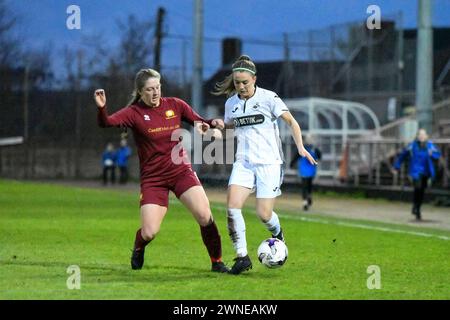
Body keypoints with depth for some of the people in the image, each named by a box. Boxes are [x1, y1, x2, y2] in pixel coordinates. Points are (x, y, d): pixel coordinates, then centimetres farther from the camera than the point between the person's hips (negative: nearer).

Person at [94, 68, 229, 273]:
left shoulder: (175, 105, 3)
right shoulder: (134, 113, -7)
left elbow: (200, 123, 13)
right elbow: (106, 123, -22)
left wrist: (213, 123, -10)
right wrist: (101, 108, -44)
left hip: (181, 171, 2)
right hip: (152, 178, -2)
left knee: (205, 217, -16)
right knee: (149, 233, -11)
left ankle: (217, 261, 4)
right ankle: (138, 251, 27)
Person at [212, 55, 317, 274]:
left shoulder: (268, 98, -5)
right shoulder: (231, 103, 8)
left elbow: (291, 121, 2)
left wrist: (300, 147, -9)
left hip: (269, 162, -4)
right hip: (243, 163, 4)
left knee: (264, 214, -7)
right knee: (232, 206, -18)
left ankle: (277, 235, 30)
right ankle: (242, 257, -9)